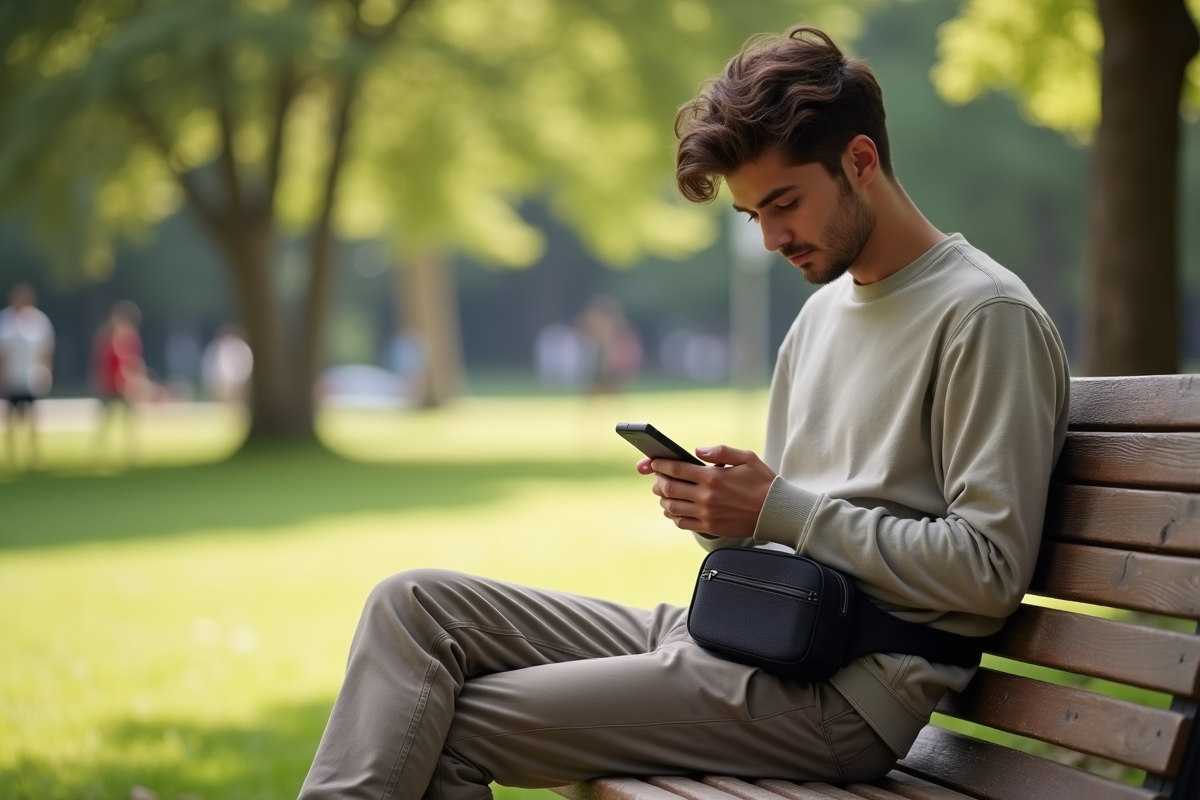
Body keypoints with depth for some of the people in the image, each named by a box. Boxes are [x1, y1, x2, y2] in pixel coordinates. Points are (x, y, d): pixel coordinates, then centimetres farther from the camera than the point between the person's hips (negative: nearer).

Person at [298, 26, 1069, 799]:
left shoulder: (985, 316, -9)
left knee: (450, 729, -15)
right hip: (746, 631, 9)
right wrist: (722, 507, -2)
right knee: (413, 604, -3)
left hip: (844, 697, -9)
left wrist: (781, 510, -16)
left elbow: (990, 569, -16)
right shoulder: (825, 308, 19)